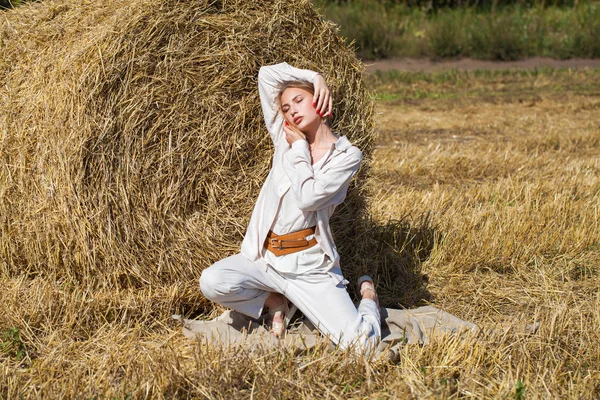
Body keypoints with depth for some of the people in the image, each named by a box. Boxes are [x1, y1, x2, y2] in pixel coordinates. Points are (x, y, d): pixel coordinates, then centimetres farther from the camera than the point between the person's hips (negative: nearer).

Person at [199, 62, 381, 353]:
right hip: (265, 258, 4)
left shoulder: (347, 154, -3)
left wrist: (300, 147, -7)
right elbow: (267, 74, 12)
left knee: (361, 344, -20)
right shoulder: (285, 138, 10)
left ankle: (367, 295, 17)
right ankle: (277, 303, 5)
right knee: (212, 282, -27)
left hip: (311, 267, -4)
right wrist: (315, 77, 8)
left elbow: (308, 197, -18)